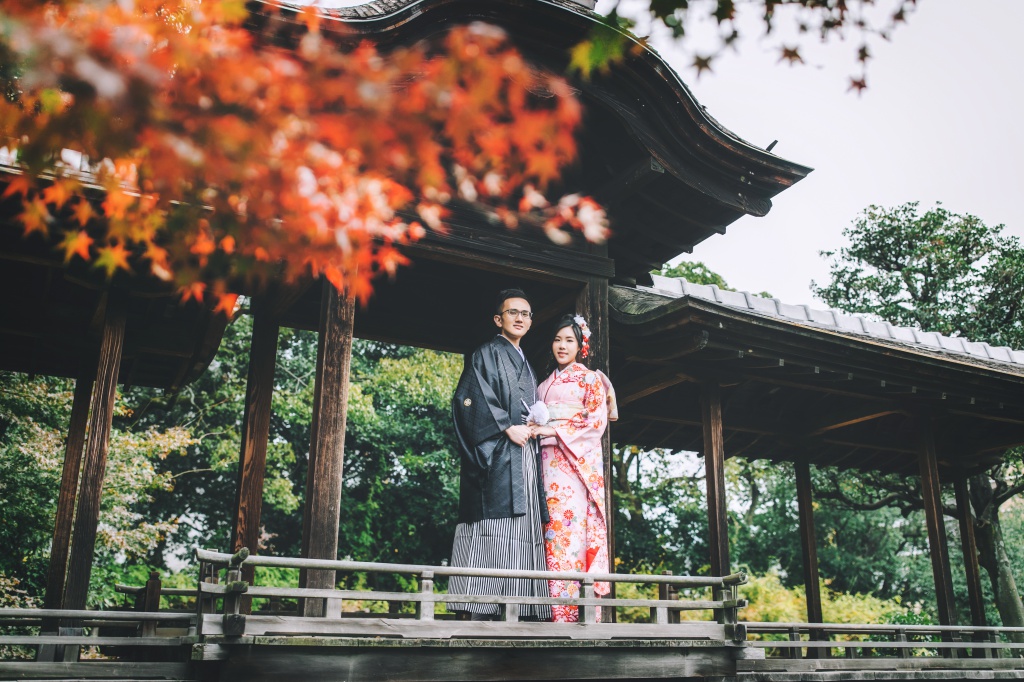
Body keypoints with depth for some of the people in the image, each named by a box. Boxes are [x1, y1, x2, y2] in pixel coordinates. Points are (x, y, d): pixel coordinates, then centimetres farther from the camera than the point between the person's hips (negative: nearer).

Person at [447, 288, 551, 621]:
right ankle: (482, 612, -17)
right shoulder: (486, 354, 4)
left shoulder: (526, 366, 27)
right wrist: (507, 427, -16)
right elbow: (470, 397, -10)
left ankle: (517, 609, 0)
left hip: (525, 457, 8)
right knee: (495, 528, -15)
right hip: (498, 455, -8)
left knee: (523, 529, 1)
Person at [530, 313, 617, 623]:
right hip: (549, 463, 5)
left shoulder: (590, 379, 7)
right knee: (552, 529, -3)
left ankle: (578, 612, -15)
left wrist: (554, 430, -11)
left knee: (573, 525, -15)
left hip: (578, 462, -5)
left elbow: (597, 422, -4)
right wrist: (535, 428, 3)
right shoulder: (545, 384, 23)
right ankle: (558, 614, -4)